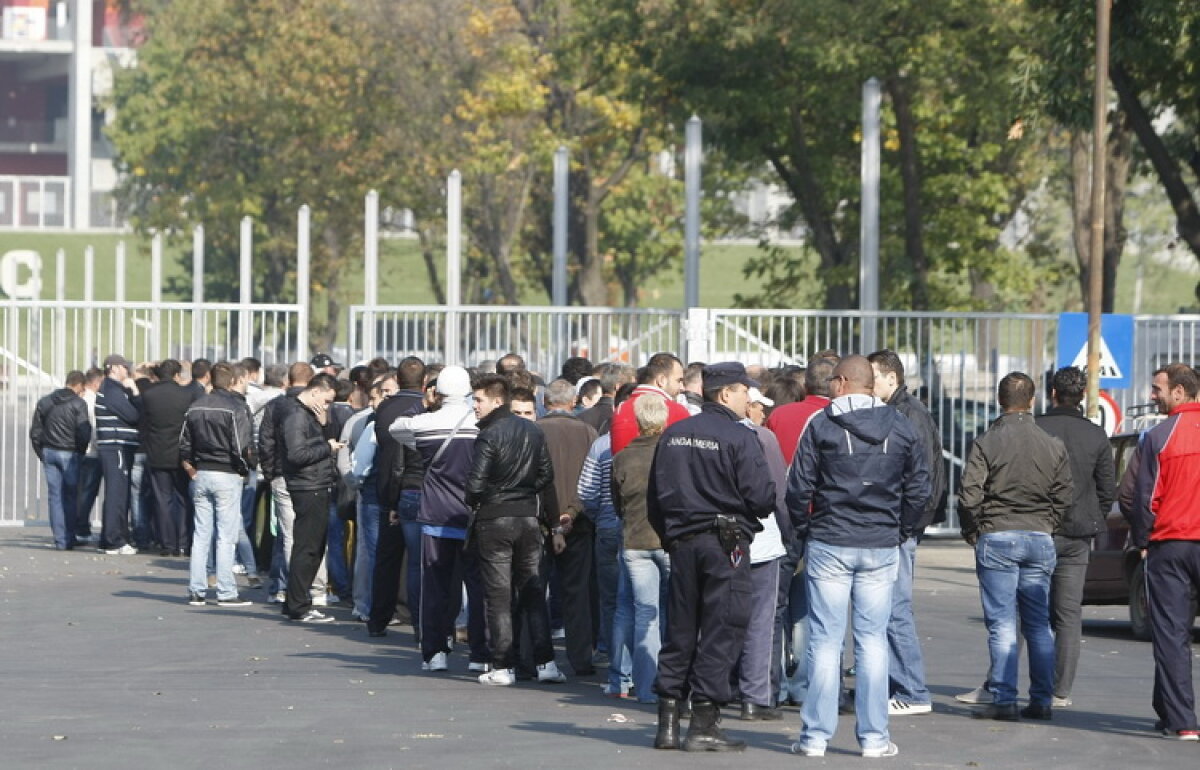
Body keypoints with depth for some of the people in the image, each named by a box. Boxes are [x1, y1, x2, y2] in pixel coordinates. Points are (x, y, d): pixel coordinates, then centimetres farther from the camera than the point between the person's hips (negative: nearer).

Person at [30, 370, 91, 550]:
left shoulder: (44, 402, 7)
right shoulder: (78, 403, -9)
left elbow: (35, 432, 9)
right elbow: (84, 433, -12)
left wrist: (41, 453, 15)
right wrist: (81, 452, 4)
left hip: (49, 453, 4)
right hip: (69, 454, -4)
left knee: (55, 496, 5)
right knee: (71, 496, 5)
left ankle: (60, 540, 2)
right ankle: (69, 538, 4)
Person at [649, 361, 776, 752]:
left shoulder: (672, 435, 9)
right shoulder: (739, 438, -11)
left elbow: (655, 498, 13)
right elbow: (762, 498, -15)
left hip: (682, 542, 6)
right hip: (726, 543, -6)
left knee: (680, 629, 12)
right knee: (721, 631, -1)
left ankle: (667, 722, 12)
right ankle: (704, 724, -2)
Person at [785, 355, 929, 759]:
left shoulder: (821, 424, -5)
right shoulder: (901, 427, 4)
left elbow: (799, 487, -5)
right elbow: (919, 487, 5)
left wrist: (804, 529, 9)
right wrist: (901, 531, 15)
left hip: (829, 544, -2)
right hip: (881, 548, 2)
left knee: (825, 639, 2)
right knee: (873, 639, 6)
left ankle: (816, 735, 2)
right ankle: (874, 736, 5)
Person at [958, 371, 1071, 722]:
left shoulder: (986, 443, -8)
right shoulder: (1053, 446, 4)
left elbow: (969, 495, -11)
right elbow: (1063, 497, 6)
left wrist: (972, 531, 5)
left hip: (997, 538, -3)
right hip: (1040, 540, 3)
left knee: (1002, 624, -2)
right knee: (1039, 624, 9)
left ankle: (1003, 699, -6)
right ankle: (1041, 699, 9)